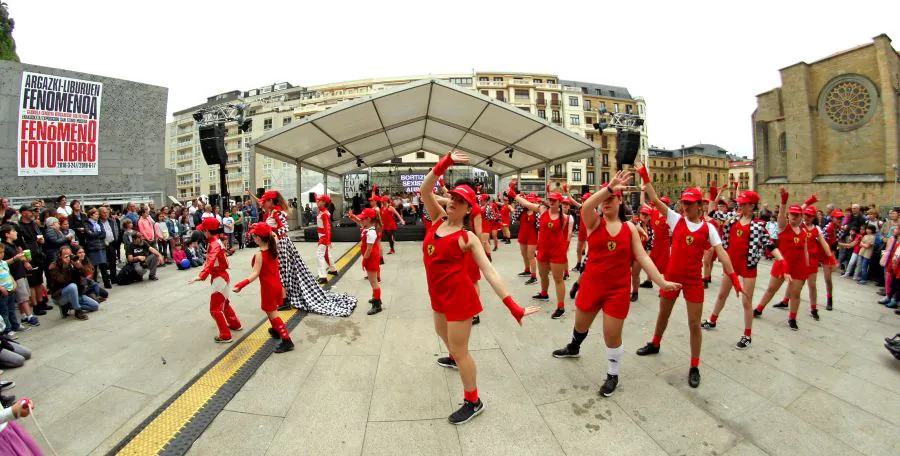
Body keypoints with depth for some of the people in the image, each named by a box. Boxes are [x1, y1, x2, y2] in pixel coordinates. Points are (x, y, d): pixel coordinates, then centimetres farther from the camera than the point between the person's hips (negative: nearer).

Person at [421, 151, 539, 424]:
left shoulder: (467, 238, -15)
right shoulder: (438, 219, 0)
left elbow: (489, 272, -19)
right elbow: (425, 190, -11)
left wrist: (512, 305, -26)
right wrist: (445, 163, -24)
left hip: (459, 294, -7)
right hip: (438, 292, 8)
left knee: (459, 349, 2)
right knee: (442, 331, 33)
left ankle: (473, 402, 21)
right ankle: (454, 358, 65)